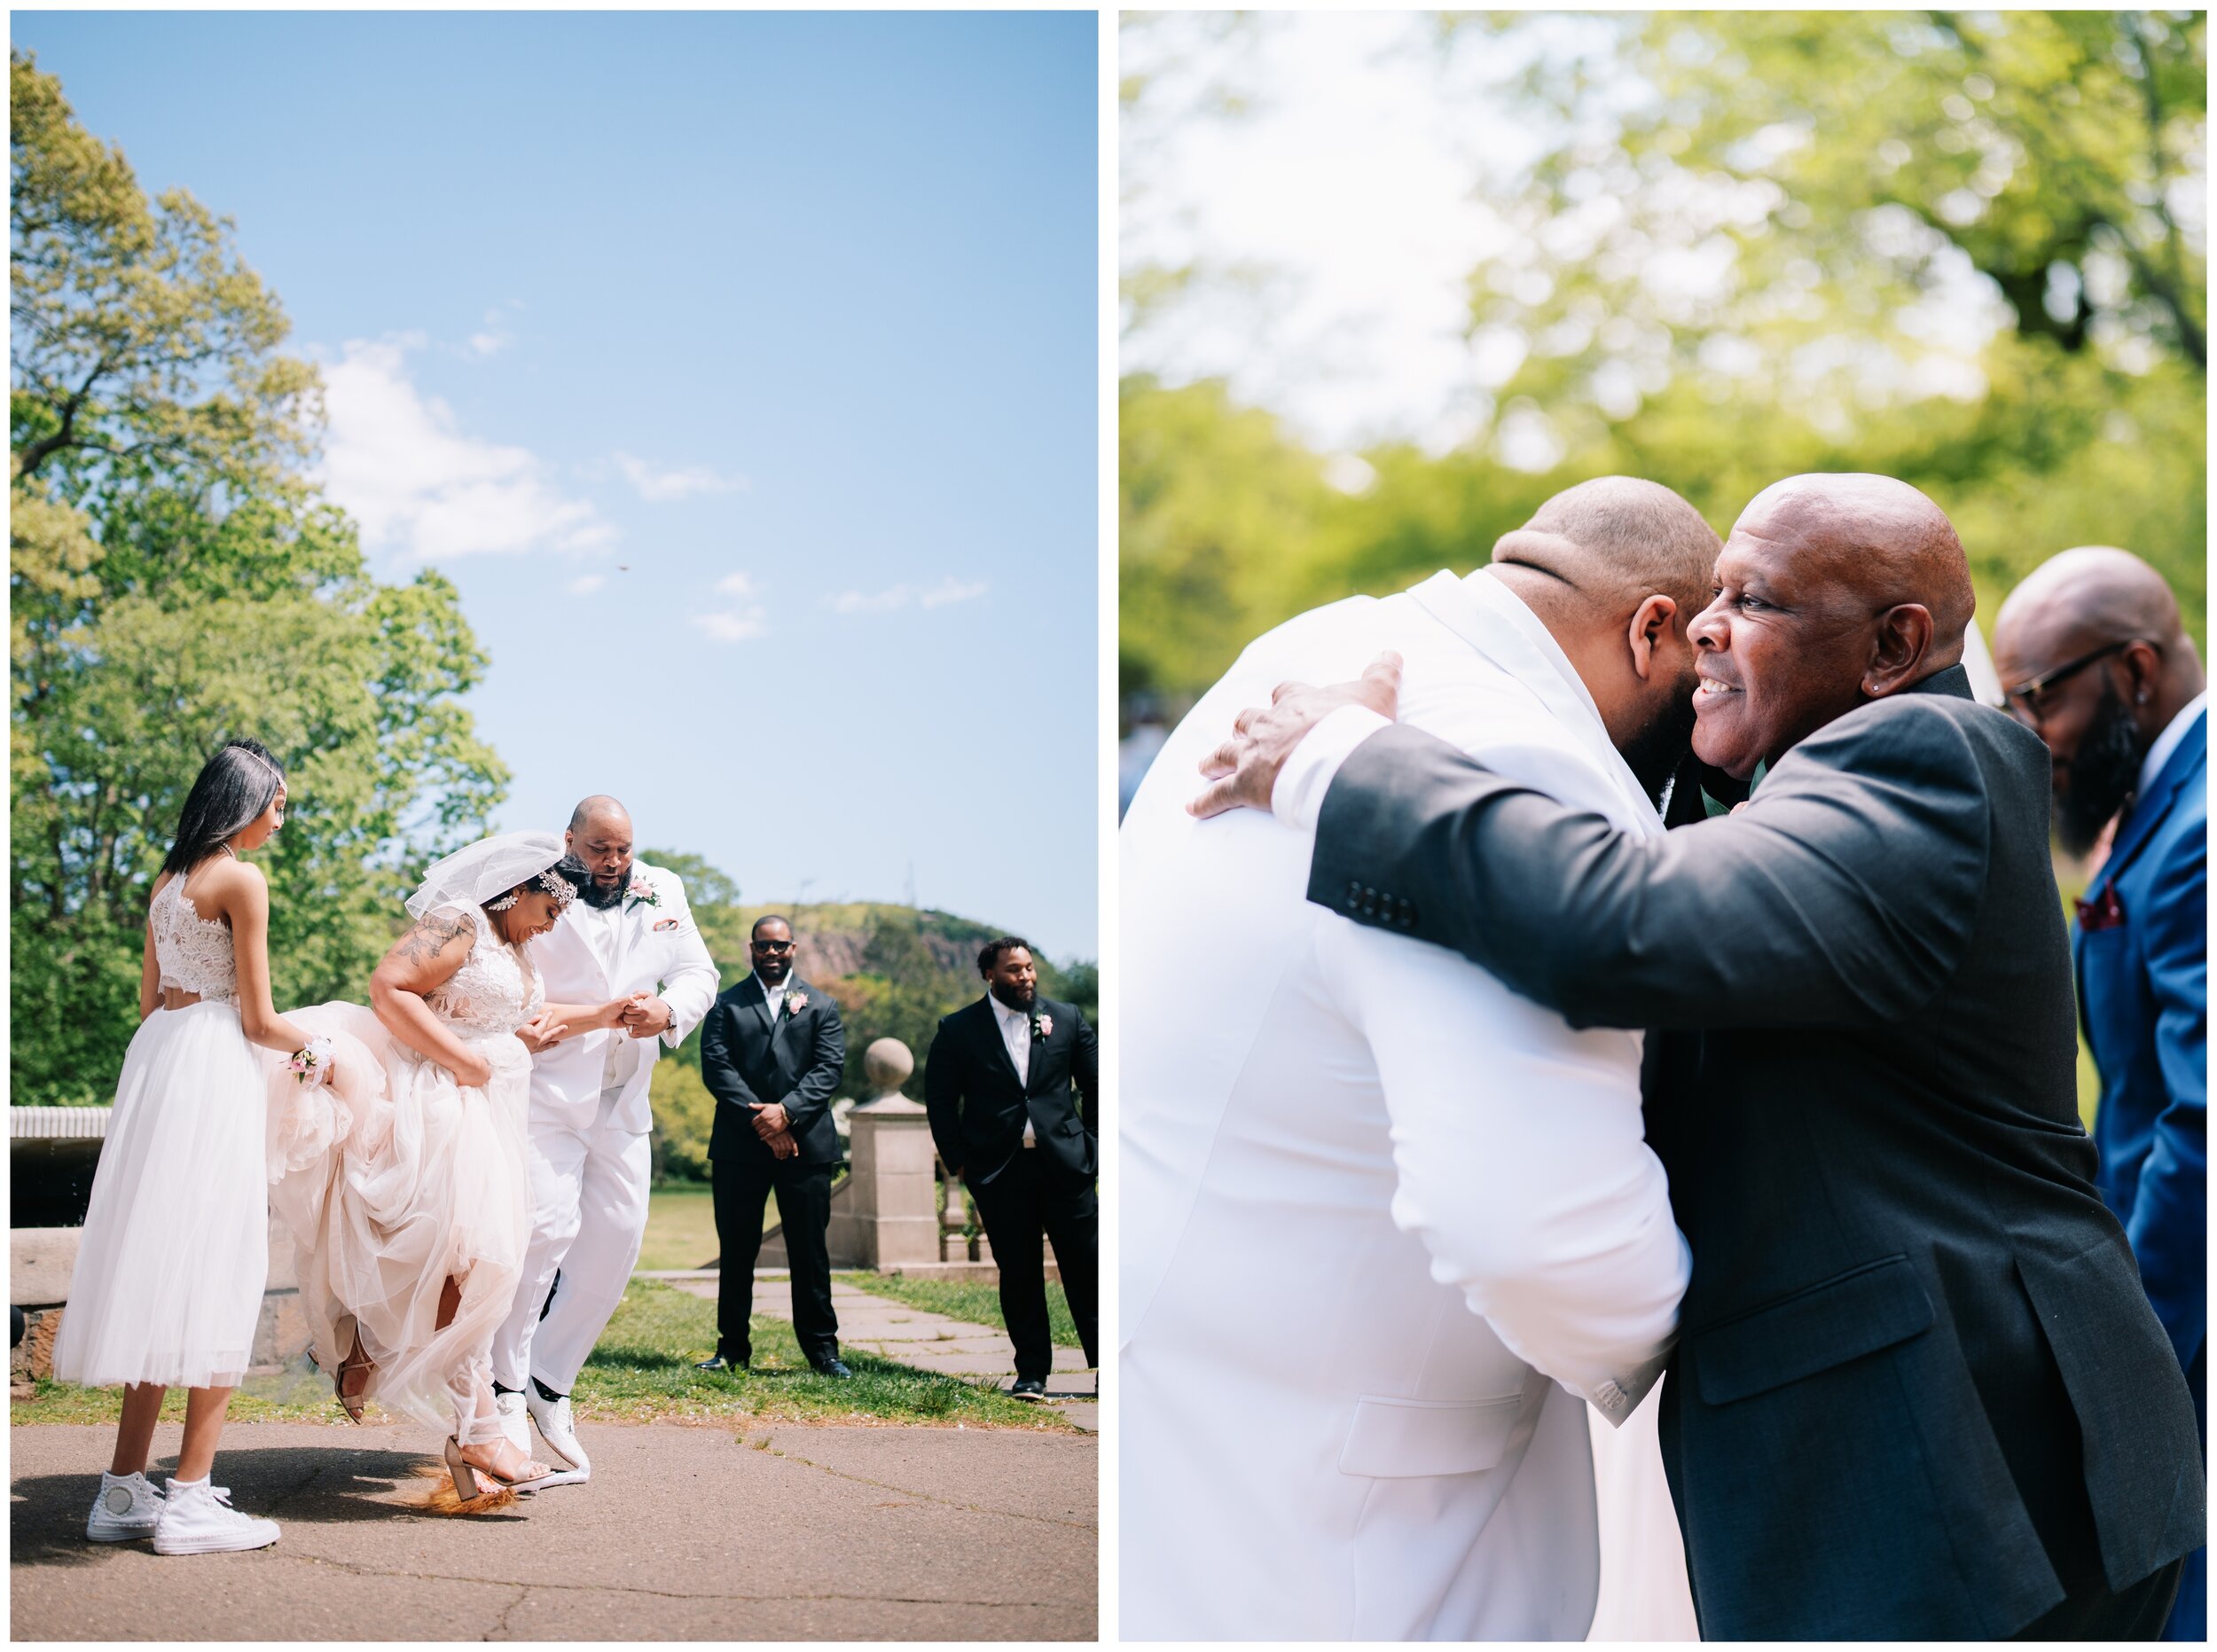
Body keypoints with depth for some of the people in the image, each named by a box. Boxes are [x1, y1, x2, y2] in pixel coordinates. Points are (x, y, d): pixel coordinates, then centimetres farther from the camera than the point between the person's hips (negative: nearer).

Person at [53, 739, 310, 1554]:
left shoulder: (167, 881, 15)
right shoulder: (243, 880, -10)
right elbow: (259, 1019, -9)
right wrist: (315, 1043, 10)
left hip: (155, 1055, 8)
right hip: (213, 1068, -8)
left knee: (157, 1274, 10)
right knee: (212, 1279, -5)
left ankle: (124, 1489, 12)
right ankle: (190, 1501, -6)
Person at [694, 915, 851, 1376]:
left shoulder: (820, 1005, 12)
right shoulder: (726, 1005, 10)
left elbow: (830, 1068, 1)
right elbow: (716, 1067, -2)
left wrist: (786, 1111, -14)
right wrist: (760, 1121, -13)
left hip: (805, 1143, 0)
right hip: (740, 1145, 0)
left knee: (810, 1250, 2)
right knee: (736, 1251, 4)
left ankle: (822, 1347, 9)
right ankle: (732, 1347, 11)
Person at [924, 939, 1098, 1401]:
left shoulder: (1066, 1019, 8)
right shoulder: (958, 1030, 3)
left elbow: (1096, 1085, 14)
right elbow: (939, 1100, 6)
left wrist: (1091, 1144, 9)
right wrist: (958, 1160, 1)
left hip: (1065, 1163, 1)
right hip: (999, 1171, -1)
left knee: (1086, 1268, 1)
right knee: (1018, 1275, 3)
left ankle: (1105, 1364, 10)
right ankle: (1032, 1373, 11)